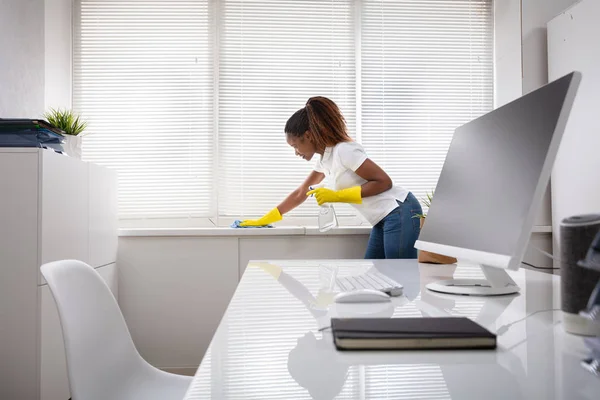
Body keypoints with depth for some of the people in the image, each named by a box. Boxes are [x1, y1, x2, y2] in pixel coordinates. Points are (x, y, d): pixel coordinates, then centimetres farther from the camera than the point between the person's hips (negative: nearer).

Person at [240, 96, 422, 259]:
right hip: (384, 220, 9)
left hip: (400, 214, -9)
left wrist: (337, 195, -19)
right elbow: (300, 193, 20)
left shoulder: (344, 151, -17)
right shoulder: (324, 159, 11)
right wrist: (263, 220, 21)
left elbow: (384, 182, -17)